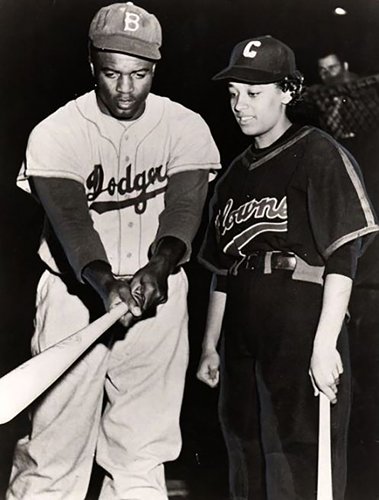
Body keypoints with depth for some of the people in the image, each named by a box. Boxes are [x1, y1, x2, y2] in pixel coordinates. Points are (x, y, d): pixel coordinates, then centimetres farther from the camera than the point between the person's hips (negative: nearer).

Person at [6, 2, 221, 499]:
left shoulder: (187, 128, -1)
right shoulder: (56, 133, -8)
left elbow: (184, 210, -11)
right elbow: (70, 219, -20)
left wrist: (156, 270, -30)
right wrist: (106, 284, -36)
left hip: (158, 292, 2)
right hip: (77, 292, -2)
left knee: (143, 453, 6)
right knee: (54, 449, -3)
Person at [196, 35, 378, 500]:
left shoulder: (319, 154, -3)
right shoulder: (234, 175, 17)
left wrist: (325, 344, -17)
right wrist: (210, 344, 18)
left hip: (302, 323, -7)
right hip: (242, 336, 7)